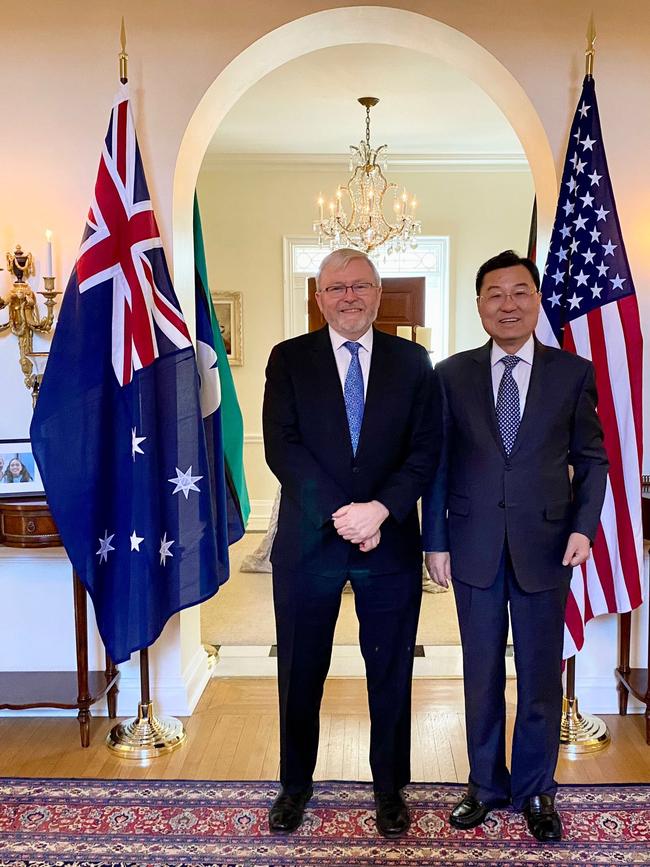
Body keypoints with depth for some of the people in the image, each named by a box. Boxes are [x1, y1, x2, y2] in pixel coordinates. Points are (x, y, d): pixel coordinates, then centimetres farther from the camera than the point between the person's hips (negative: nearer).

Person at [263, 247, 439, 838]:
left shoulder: (412, 361, 4)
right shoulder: (289, 359, 1)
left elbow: (426, 450, -2)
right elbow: (281, 446, -9)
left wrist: (379, 510, -17)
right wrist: (342, 515, -17)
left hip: (391, 541, 1)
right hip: (307, 540, 0)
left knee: (391, 673, 13)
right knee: (301, 672, 14)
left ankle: (390, 788, 35)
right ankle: (296, 784, 36)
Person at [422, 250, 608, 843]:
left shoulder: (574, 373, 1)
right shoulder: (451, 375, 2)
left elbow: (592, 458, 5)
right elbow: (438, 463, 3)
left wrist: (584, 526, -8)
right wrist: (435, 541, 0)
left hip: (545, 547, 0)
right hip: (474, 548, 1)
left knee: (541, 675, 11)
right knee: (482, 674, 13)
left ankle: (535, 790, 32)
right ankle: (486, 784, 33)